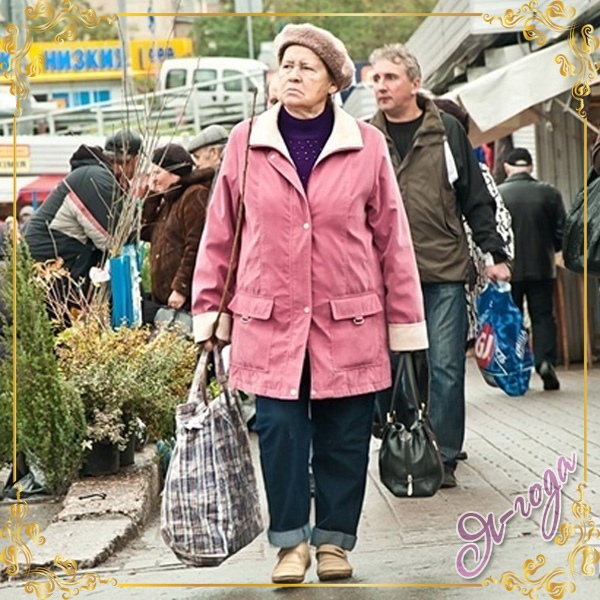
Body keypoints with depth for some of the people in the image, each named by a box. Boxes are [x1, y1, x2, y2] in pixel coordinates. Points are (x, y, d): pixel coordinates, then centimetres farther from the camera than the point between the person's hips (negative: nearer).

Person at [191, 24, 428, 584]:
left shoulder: (366, 146, 1)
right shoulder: (245, 143, 3)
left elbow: (391, 237, 4)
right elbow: (221, 232, 8)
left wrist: (404, 324, 3)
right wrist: (209, 310, 6)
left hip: (349, 322, 0)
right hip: (269, 321, 0)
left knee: (344, 437, 7)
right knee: (279, 430, -2)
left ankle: (334, 540, 22)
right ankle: (291, 540, 13)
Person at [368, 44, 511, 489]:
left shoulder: (447, 131, 5)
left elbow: (476, 199, 8)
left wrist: (495, 253, 3)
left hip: (445, 271, -1)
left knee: (445, 368, -1)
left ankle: (443, 457, 8)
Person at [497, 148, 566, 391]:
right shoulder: (549, 193, -2)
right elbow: (562, 232, 1)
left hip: (508, 269, 0)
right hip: (542, 268, 0)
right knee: (543, 316, 6)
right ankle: (545, 360, -11)